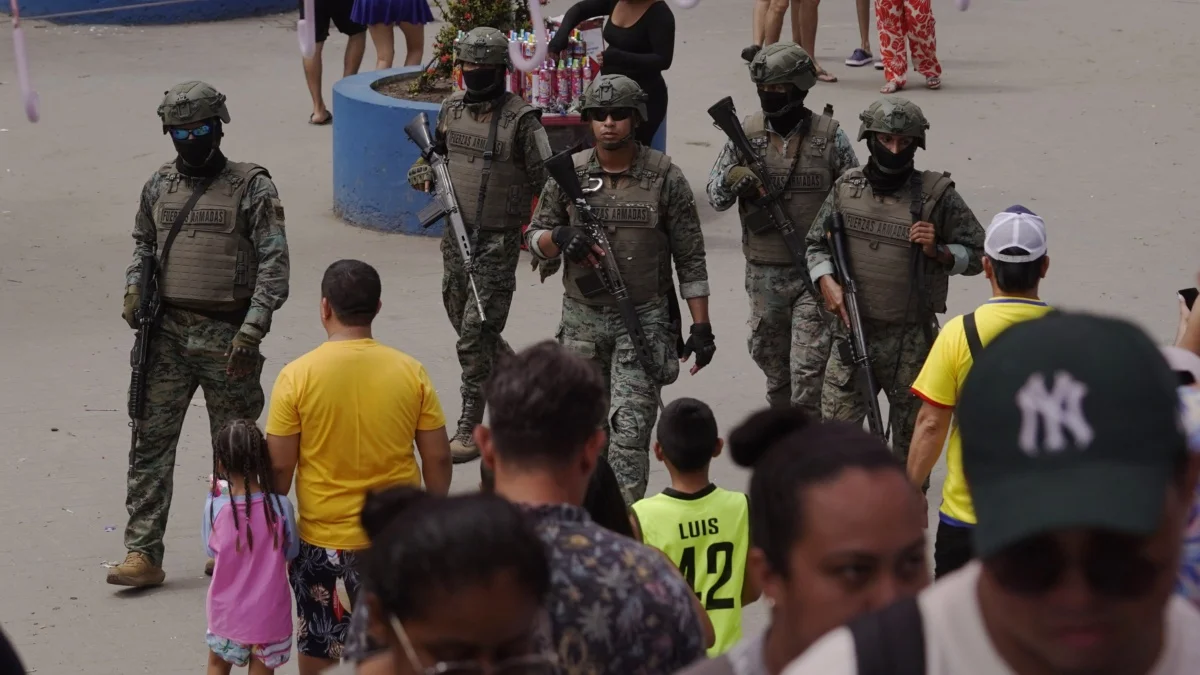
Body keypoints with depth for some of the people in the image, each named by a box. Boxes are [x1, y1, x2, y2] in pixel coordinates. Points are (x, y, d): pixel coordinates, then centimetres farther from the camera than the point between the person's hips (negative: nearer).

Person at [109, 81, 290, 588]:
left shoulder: (252, 187, -4)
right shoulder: (159, 187, 10)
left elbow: (274, 262, -8)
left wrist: (252, 330, -17)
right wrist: (133, 289, 5)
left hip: (226, 336, -4)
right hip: (167, 334, 4)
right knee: (150, 442, -2)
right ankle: (143, 553, -2)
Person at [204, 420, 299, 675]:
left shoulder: (216, 507, -16)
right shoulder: (280, 506, -16)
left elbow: (211, 549, 1)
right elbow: (291, 551, -2)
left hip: (227, 613, 0)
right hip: (268, 614, 0)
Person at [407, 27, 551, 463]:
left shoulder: (520, 119, -12)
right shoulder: (452, 108, 6)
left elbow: (545, 182, -11)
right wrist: (424, 173, 0)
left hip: (498, 242, -7)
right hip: (456, 235, 7)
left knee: (476, 337, -8)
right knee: (466, 326, 17)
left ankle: (470, 430, -1)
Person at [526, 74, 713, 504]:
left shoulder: (665, 178, -5)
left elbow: (690, 258, -2)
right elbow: (534, 238, 9)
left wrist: (701, 326, -6)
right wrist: (559, 238, -15)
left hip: (644, 319, -3)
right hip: (583, 318, 3)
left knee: (631, 427, -11)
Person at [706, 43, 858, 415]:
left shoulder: (829, 136, -5)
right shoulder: (746, 133, 1)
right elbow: (714, 195, 4)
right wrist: (733, 182, -19)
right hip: (764, 272, 3)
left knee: (809, 367, -9)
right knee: (769, 356, 17)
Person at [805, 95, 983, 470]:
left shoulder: (937, 195, -5)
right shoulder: (846, 188, 3)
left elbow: (977, 254, 2)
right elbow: (816, 244, 14)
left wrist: (938, 252, -15)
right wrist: (826, 281, -4)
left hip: (911, 341, -2)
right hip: (852, 331, 2)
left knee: (911, 440, 8)